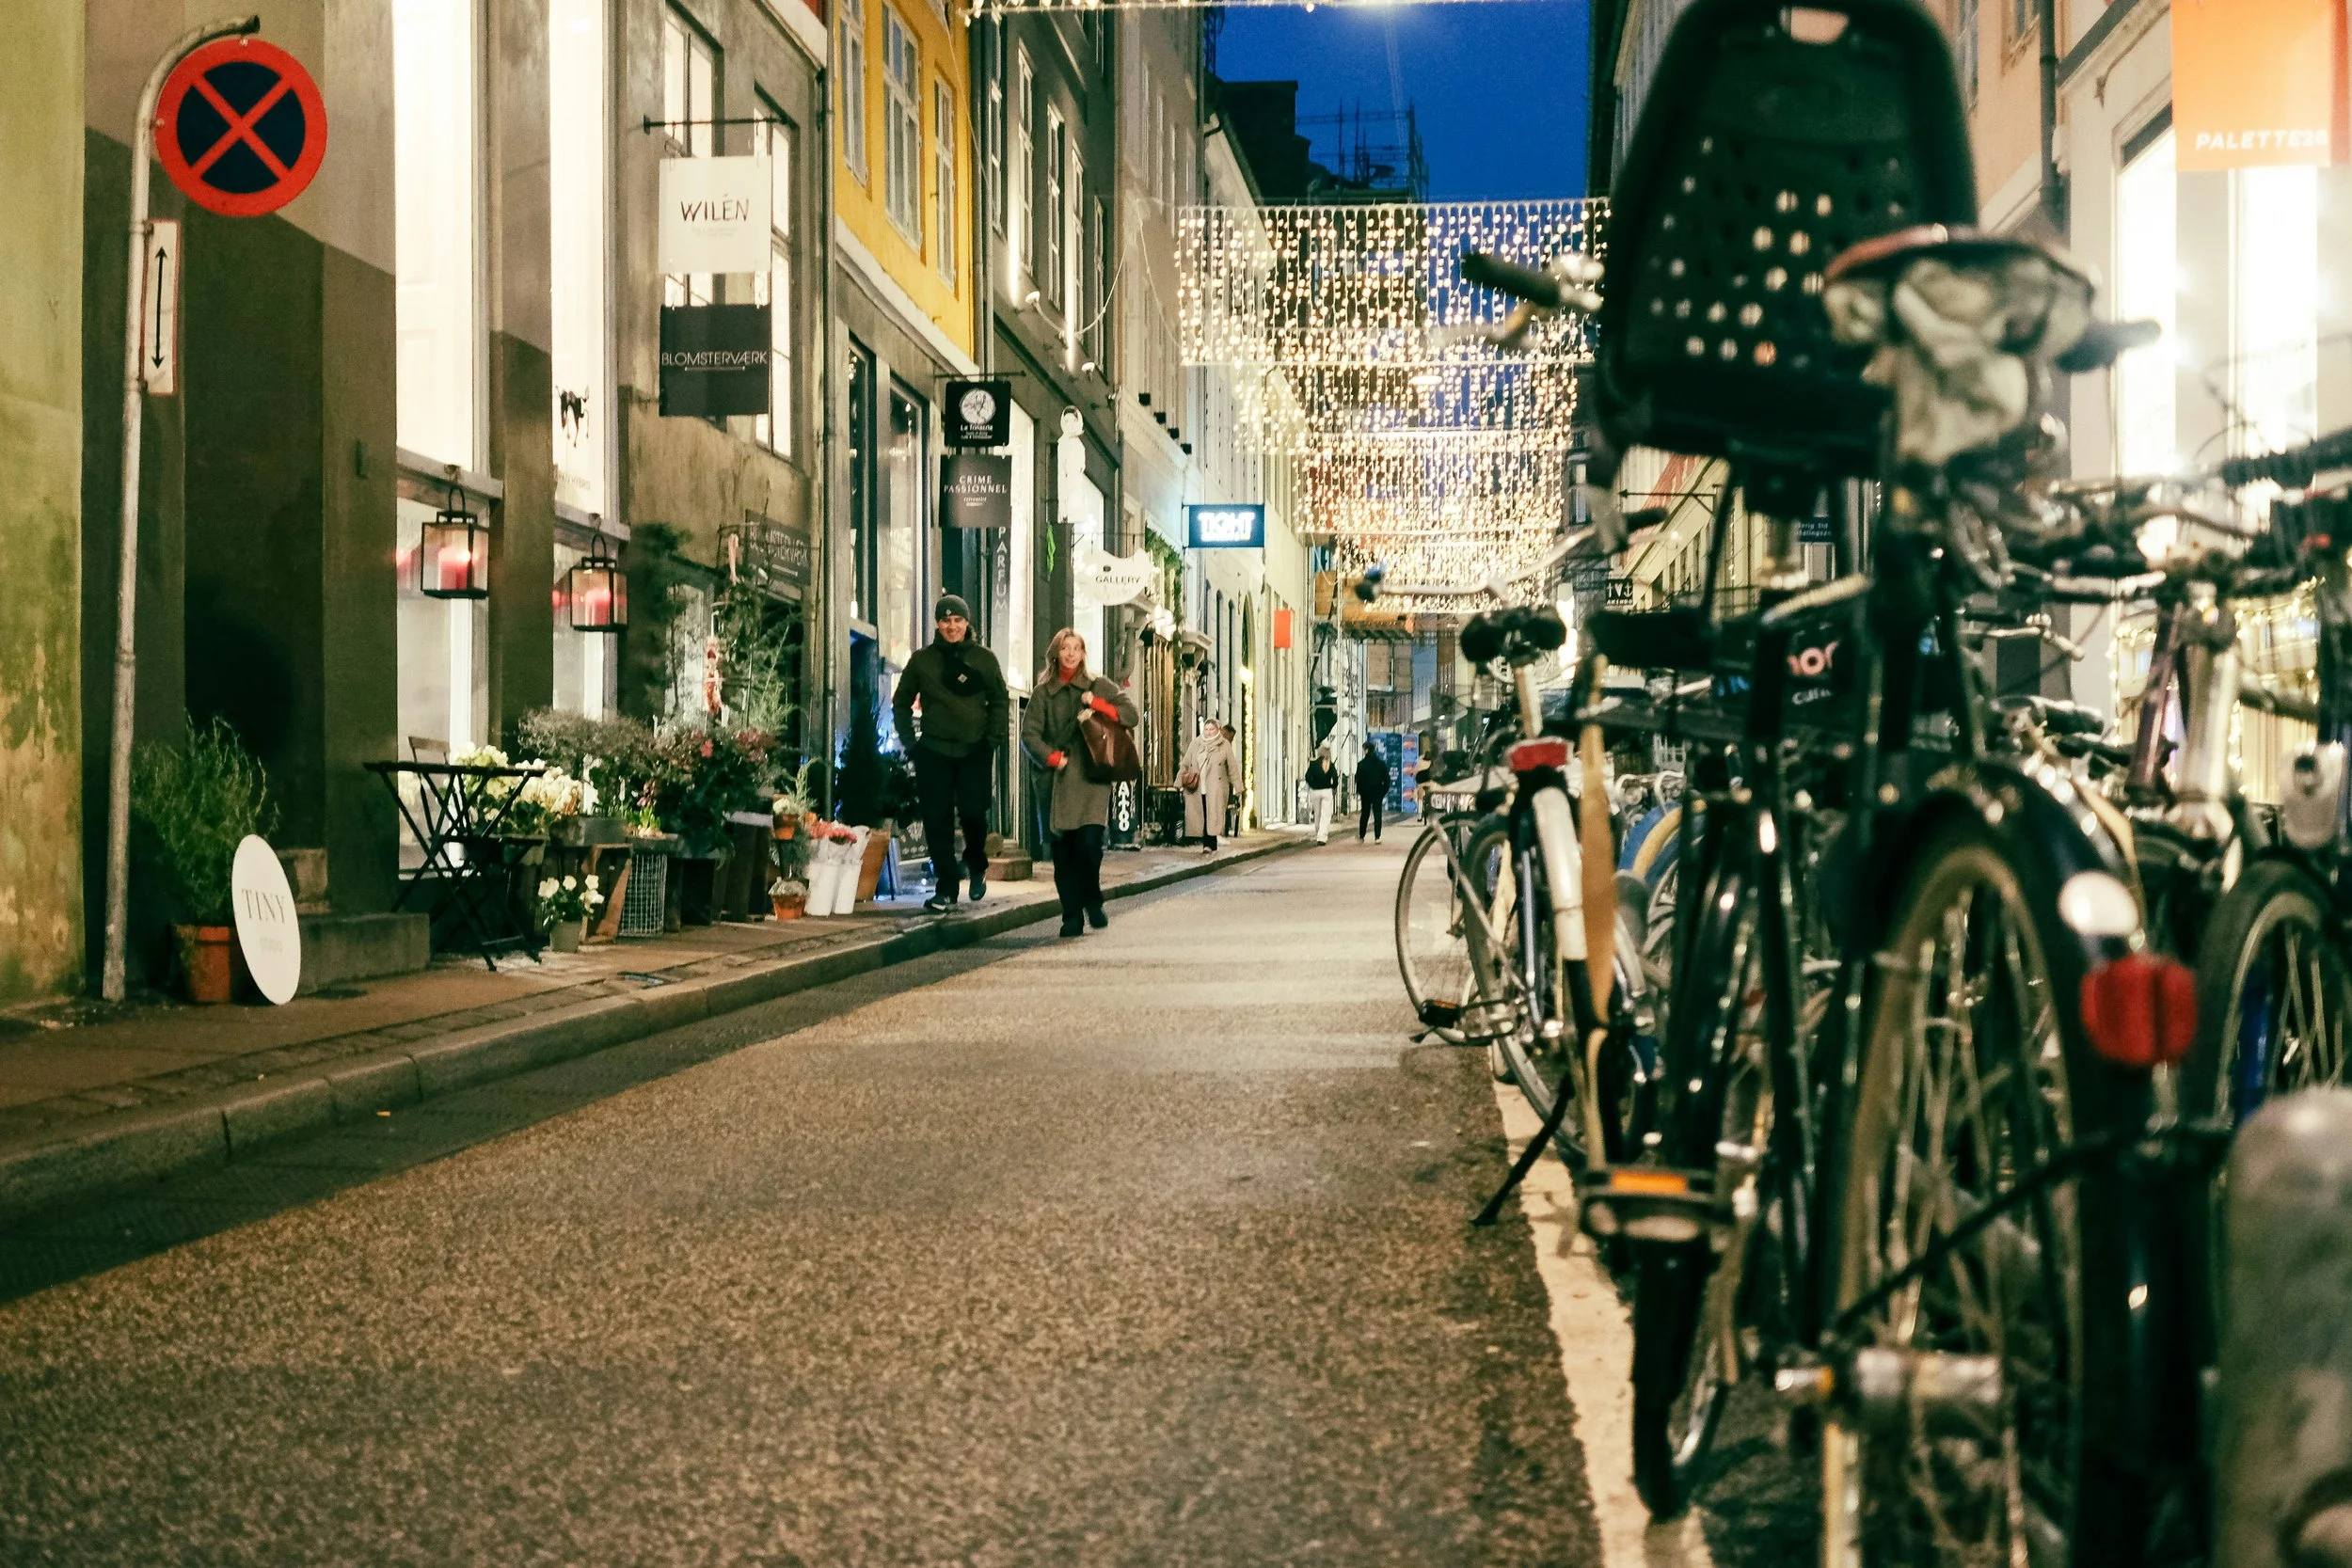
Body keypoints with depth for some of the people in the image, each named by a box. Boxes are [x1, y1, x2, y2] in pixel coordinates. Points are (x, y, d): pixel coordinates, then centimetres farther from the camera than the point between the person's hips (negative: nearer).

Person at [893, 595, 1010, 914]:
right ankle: (945, 888, 7)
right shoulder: (922, 659, 7)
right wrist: (909, 741, 5)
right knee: (937, 819, -1)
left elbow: (1000, 701, 11)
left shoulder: (984, 659, 6)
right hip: (933, 752, 1)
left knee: (973, 811, -14)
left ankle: (977, 866, 16)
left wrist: (993, 740, 0)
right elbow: (901, 702, 15)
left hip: (975, 752, -1)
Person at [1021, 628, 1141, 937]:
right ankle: (1072, 916, 5)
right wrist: (1052, 758, -10)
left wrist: (1097, 704, -7)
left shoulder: (1099, 687, 11)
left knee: (1089, 843, -15)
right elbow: (1029, 733, 4)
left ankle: (1092, 901, 8)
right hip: (1058, 780, 1)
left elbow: (1132, 715, 4)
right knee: (1063, 851, -3)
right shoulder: (1042, 693, 12)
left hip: (1091, 777, -1)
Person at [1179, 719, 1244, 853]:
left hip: (1215, 788, -2)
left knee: (1212, 816, -11)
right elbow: (1185, 764, 13)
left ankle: (1210, 845, -8)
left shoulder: (1224, 745, 5)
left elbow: (1232, 767, 6)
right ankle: (1211, 845, 6)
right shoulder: (1195, 743, 11)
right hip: (1197, 788, 2)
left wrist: (1237, 786, 3)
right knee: (1201, 816, -1)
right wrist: (1179, 781, 4)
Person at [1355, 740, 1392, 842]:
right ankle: (1377, 837, -7)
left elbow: (1358, 780, -7)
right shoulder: (1382, 763, 1)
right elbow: (1386, 779, 2)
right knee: (1377, 814, 1)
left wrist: (1358, 792, 5)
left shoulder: (1361, 764, -8)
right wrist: (1384, 792, 9)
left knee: (1364, 814, 11)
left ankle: (1361, 837, 16)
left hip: (1365, 792, -1)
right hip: (1378, 793, 1)